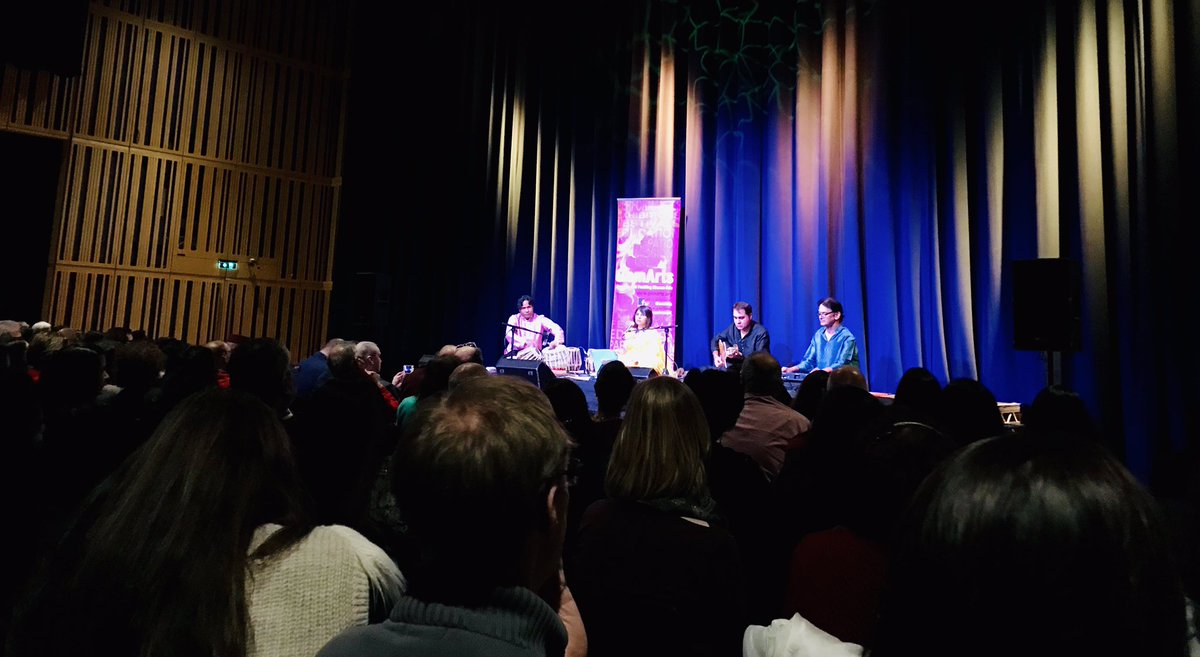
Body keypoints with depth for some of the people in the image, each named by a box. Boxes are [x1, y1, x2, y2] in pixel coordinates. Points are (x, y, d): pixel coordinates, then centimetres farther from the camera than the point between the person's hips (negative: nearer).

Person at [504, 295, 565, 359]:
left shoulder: (540, 319, 6)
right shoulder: (514, 318, 7)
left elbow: (556, 328, -8)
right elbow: (509, 335, -11)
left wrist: (556, 340, -32)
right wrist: (525, 342, -28)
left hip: (534, 352, 2)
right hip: (515, 352, -1)